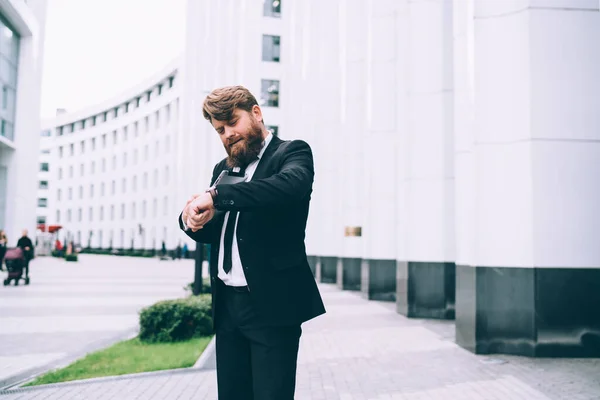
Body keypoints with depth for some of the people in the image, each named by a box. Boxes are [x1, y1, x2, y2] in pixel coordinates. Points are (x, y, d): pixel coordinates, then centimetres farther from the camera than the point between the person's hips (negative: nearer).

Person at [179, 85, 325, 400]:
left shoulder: (292, 152, -3)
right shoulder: (223, 169, 16)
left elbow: (291, 185, -27)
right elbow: (212, 234, 12)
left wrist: (216, 196, -31)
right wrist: (194, 219, -11)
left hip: (272, 304, -6)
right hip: (228, 304, 6)